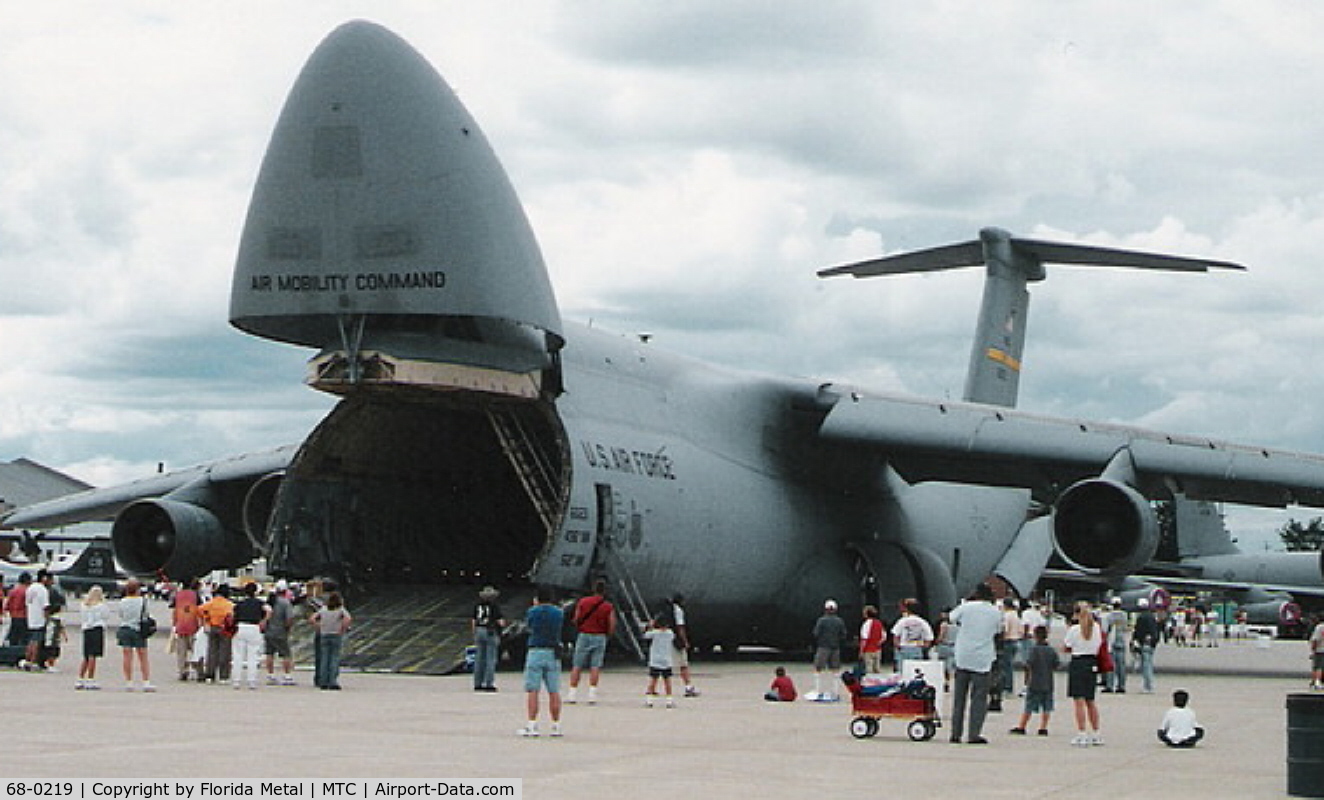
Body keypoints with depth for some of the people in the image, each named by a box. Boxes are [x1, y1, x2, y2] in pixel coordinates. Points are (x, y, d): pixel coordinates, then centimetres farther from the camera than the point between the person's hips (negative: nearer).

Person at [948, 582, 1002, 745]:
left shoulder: (966, 608, -4)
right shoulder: (996, 613, 0)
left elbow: (952, 618, 14)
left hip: (962, 658, 1)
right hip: (983, 661, -1)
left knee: (959, 697, 9)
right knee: (979, 698, 2)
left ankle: (956, 733, 10)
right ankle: (975, 734, -6)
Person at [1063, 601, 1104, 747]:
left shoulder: (1074, 630, -12)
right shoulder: (1097, 628, 2)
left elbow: (1065, 648, -4)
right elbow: (1099, 648, 10)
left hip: (1077, 664, -5)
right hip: (1092, 664, 5)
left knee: (1079, 702, -3)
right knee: (1090, 701, 16)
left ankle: (1082, 735, -7)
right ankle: (1096, 734, 19)